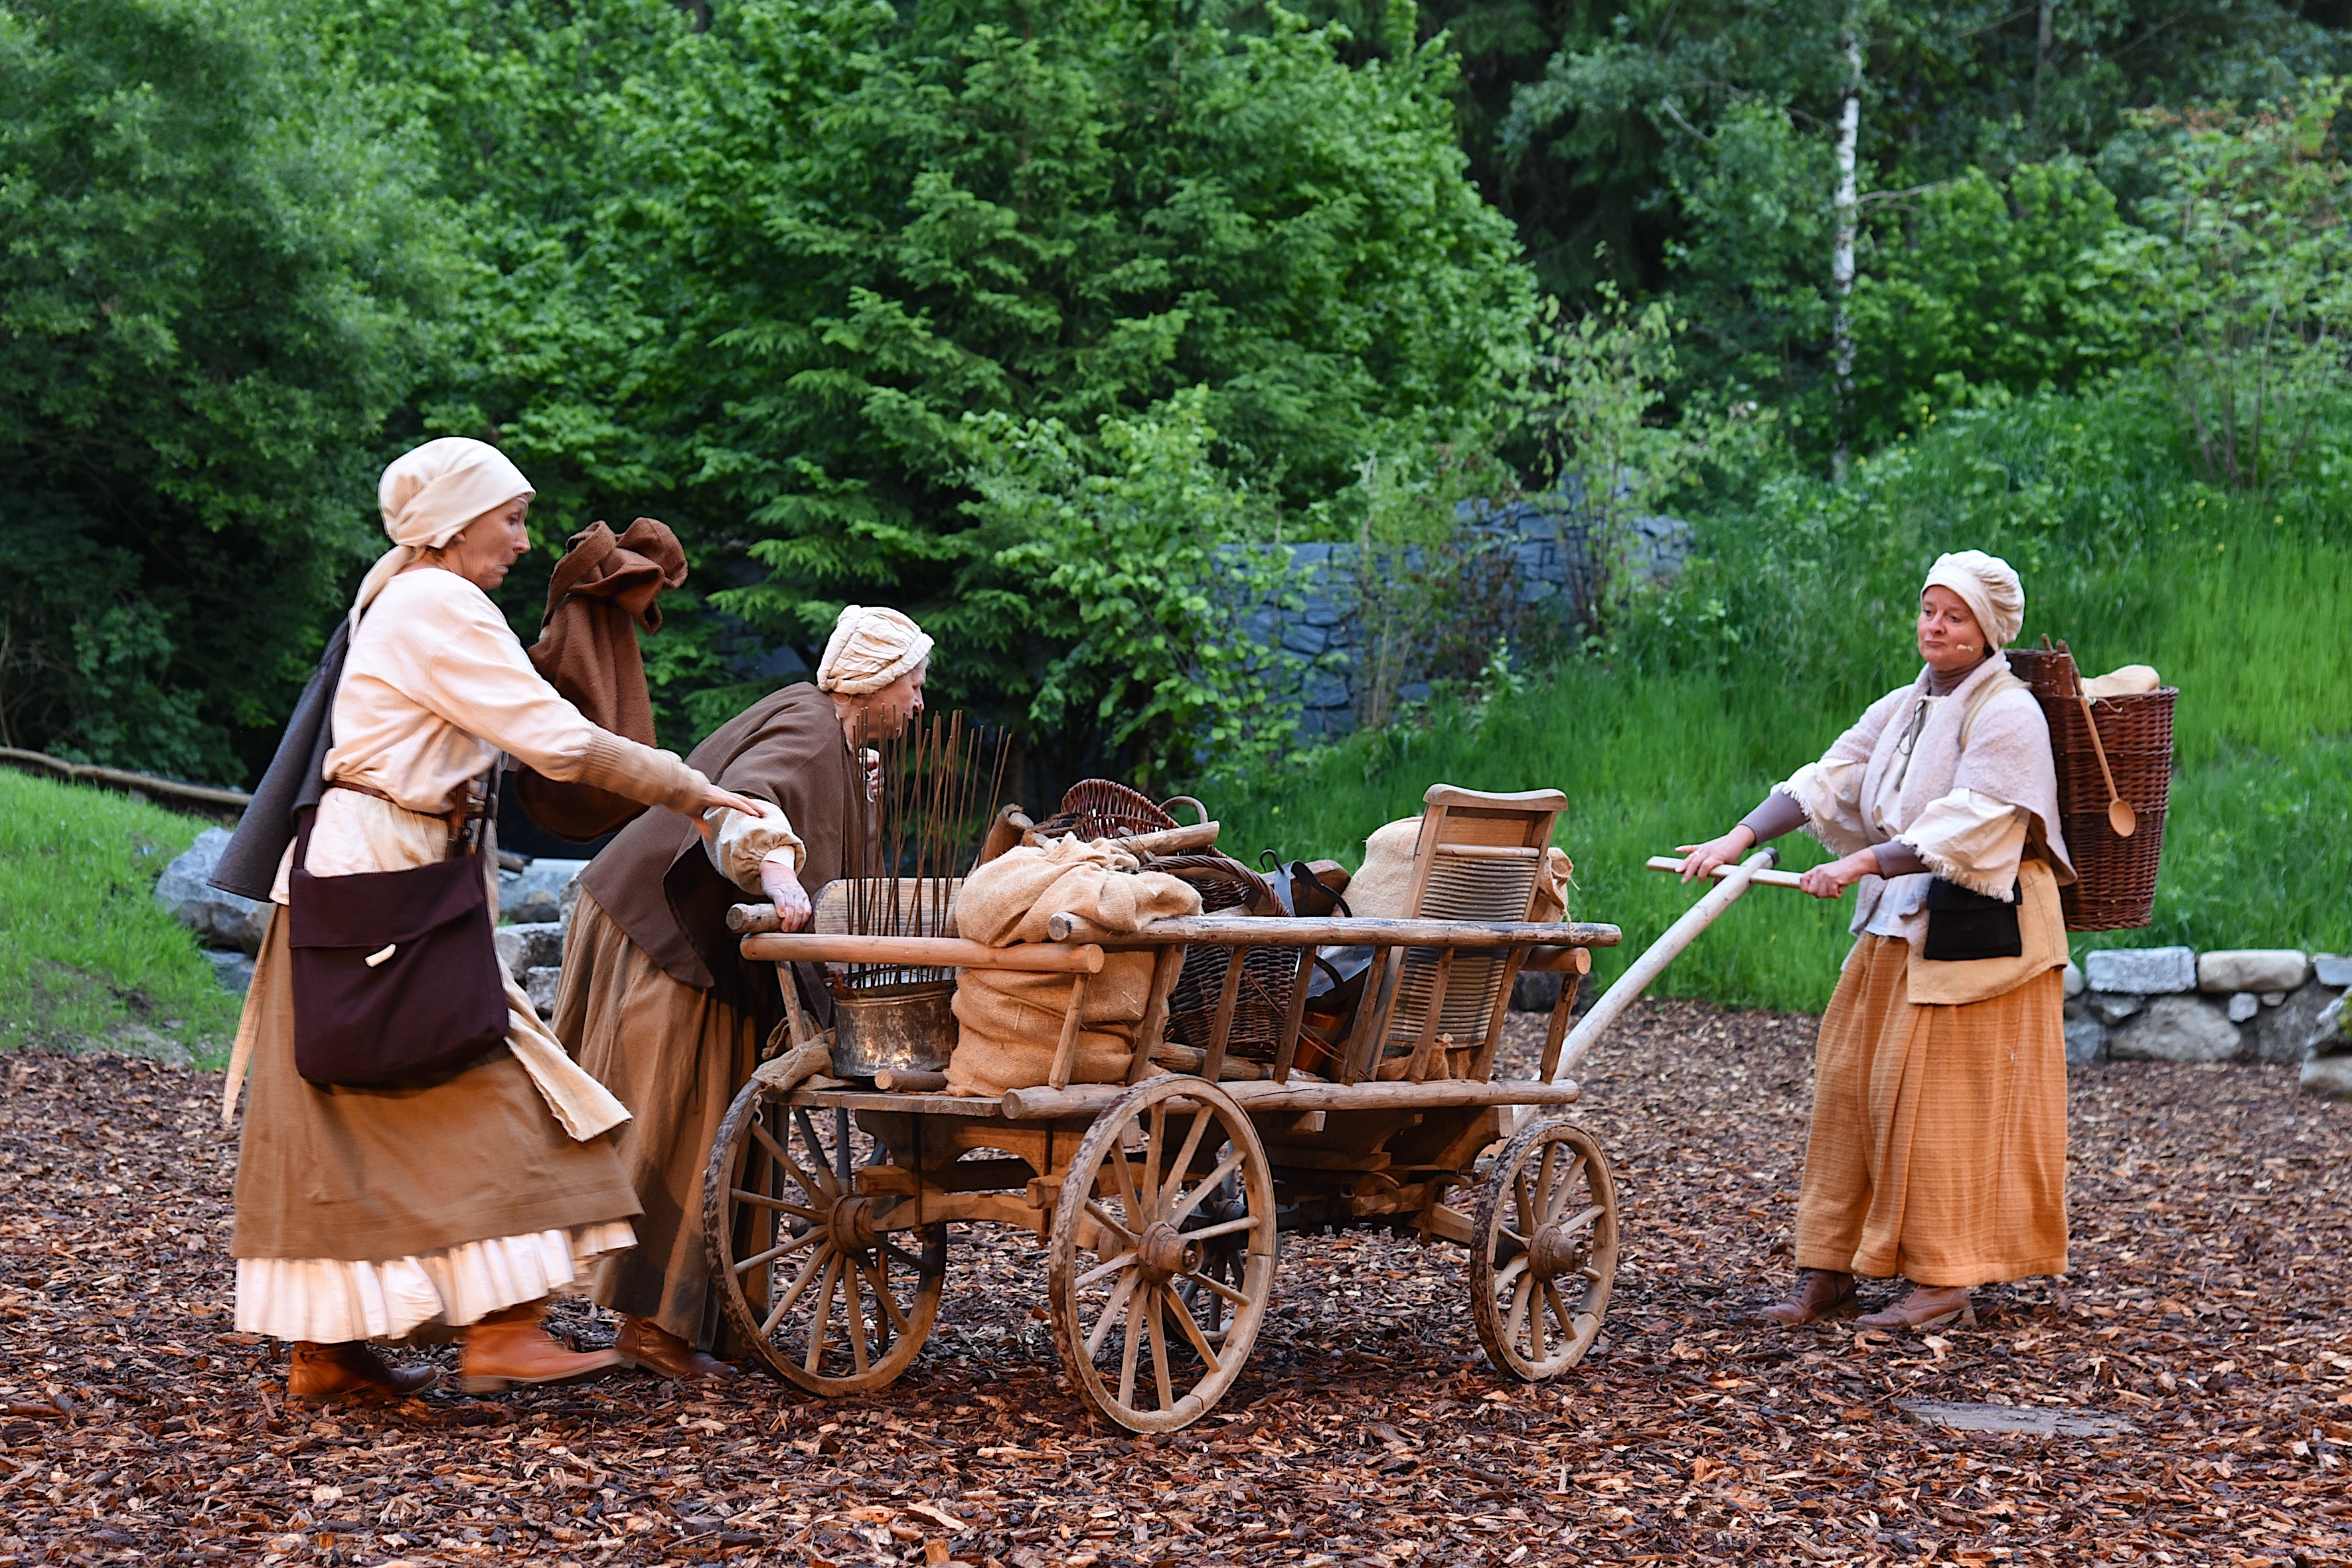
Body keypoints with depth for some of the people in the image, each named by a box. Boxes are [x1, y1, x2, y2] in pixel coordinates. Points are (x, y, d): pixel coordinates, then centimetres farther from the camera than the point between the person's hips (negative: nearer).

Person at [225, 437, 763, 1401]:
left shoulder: (398, 600, 20)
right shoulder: (439, 608, -12)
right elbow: (556, 740, -16)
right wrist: (689, 790, -9)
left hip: (353, 881, 10)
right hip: (382, 885, -10)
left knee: (343, 1124, 8)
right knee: (479, 1101, -10)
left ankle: (325, 1348, 10)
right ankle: (498, 1330, -13)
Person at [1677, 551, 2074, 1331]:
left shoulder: (2007, 714, -11)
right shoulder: (1901, 710, 14)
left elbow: (1967, 828, -22)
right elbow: (1827, 780, 3)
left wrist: (1860, 865, -30)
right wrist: (1740, 837, -11)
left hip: (1976, 930, -8)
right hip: (1898, 922, 8)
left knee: (1941, 1097, -7)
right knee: (1850, 1084, 5)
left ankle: (1944, 1281, -2)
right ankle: (1826, 1272, 9)